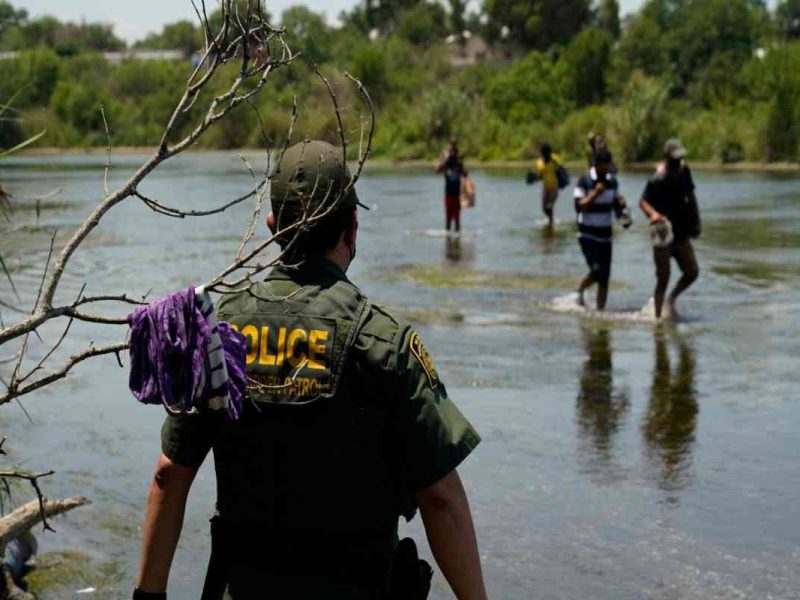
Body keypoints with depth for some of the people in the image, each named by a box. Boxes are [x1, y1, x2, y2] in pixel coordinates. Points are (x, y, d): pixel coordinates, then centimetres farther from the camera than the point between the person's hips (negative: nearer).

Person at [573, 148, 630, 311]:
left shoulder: (613, 182, 6)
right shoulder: (584, 181, -10)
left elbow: (616, 205, 15)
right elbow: (579, 207, -16)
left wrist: (621, 206, -8)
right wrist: (595, 193, -26)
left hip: (605, 235, 5)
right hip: (588, 234, -5)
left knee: (605, 277, 1)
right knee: (597, 270, -17)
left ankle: (600, 310, 8)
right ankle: (580, 291, 11)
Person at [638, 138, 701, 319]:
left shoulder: (684, 171, 6)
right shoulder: (658, 179, -16)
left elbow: (691, 197, 18)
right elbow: (643, 201, -20)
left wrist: (696, 221, 15)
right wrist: (653, 213, -40)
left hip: (681, 232, 6)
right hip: (663, 233, -6)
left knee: (692, 272, 3)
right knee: (663, 278, -2)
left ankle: (671, 299, 26)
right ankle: (657, 317, 9)